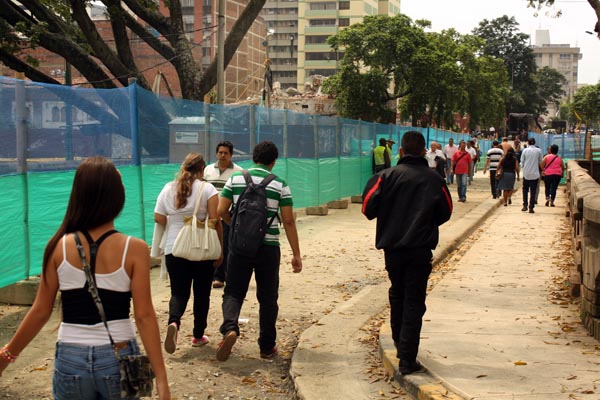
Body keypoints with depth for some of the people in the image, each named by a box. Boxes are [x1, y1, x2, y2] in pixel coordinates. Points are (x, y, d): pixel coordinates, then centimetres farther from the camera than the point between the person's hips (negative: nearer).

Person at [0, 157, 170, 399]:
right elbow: (144, 316, -12)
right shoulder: (134, 249, -10)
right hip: (118, 359, -1)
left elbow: (41, 311, -1)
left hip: (70, 359, 1)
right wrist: (161, 379, -9)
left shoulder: (59, 247, -6)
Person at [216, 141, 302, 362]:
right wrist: (296, 255, -2)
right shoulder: (280, 185, -3)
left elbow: (221, 211, -2)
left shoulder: (235, 179, 1)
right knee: (267, 297, 11)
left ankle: (230, 328, -18)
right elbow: (288, 221, -6)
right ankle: (267, 347, 18)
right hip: (268, 246, -1)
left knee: (233, 292, 9)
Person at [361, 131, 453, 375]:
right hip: (420, 248, -1)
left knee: (397, 295, 21)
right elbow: (445, 213, 6)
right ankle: (407, 358, -4)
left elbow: (368, 209, -7)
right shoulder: (434, 179, -4)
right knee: (414, 302, 1)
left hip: (392, 247, 2)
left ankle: (399, 344, 30)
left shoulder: (387, 176, -5)